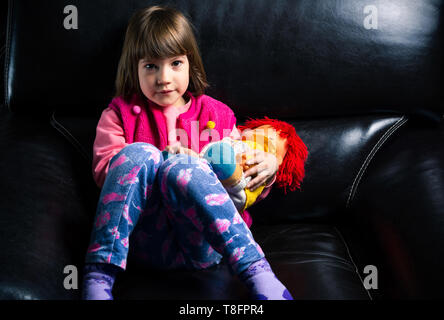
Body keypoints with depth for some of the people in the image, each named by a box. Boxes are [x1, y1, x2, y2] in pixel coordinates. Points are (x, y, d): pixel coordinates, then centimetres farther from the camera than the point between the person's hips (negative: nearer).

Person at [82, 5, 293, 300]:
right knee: (138, 153, -26)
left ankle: (255, 271, -37)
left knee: (182, 168, -30)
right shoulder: (121, 113, 15)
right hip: (147, 240, 0)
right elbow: (103, 171, 3)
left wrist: (267, 168, -2)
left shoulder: (217, 114, 18)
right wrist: (158, 161, -12)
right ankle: (98, 278, -31)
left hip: (204, 243, 0)